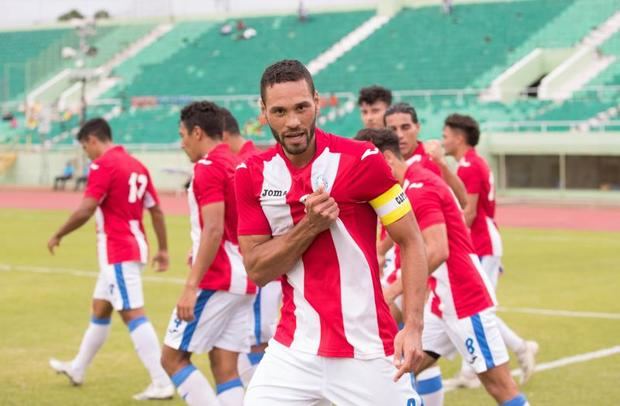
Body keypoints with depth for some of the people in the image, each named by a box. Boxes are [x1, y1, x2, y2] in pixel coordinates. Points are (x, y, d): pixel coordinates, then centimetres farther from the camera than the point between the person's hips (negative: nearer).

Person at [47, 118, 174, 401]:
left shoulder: (103, 165, -13)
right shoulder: (136, 165, 11)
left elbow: (86, 210, -19)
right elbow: (156, 210, 13)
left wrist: (58, 236, -6)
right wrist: (163, 250, 18)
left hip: (117, 251, -9)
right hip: (134, 247, 9)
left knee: (133, 314, -11)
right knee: (100, 309, 22)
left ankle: (162, 383, -15)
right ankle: (77, 369, 37)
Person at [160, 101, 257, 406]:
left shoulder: (208, 167, -12)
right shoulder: (237, 166, 15)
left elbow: (213, 230, -21)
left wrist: (191, 286, -23)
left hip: (216, 282, -9)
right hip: (242, 281, 9)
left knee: (173, 357, 0)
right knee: (225, 367, 7)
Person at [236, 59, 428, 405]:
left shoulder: (362, 160, -9)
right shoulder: (252, 175, 1)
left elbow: (411, 242, -5)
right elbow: (256, 270, 0)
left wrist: (414, 326, -17)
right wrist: (309, 226, -16)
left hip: (366, 351, -3)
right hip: (294, 350, 3)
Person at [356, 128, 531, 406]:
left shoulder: (419, 187, -18)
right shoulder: (411, 186, 12)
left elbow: (437, 251, -27)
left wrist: (393, 290, -26)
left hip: (466, 301, -10)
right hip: (441, 302, 10)